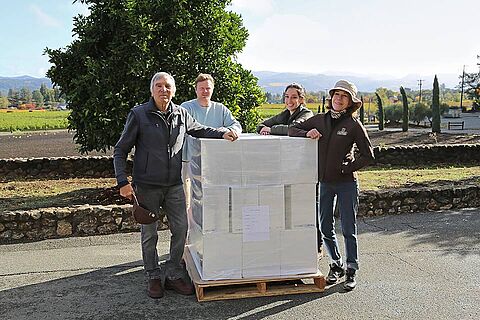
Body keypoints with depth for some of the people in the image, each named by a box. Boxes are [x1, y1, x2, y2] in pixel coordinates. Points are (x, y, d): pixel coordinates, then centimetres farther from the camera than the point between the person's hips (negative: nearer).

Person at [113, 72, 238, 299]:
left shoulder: (181, 114, 4)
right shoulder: (138, 115, -6)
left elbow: (200, 130, 23)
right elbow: (120, 151, -3)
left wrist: (222, 133, 4)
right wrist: (123, 182, -11)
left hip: (174, 185, 4)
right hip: (147, 186, -3)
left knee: (180, 229, 5)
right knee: (149, 233, 6)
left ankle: (174, 276, 21)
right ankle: (153, 278, 24)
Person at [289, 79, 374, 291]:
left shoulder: (354, 124, -6)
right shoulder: (320, 120, 6)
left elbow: (368, 155, -3)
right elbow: (292, 129, 11)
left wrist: (348, 167, -11)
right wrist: (307, 133, -8)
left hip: (346, 183, -4)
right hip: (324, 182, 4)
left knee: (348, 230, 2)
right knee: (325, 228, 11)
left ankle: (351, 271, 15)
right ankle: (336, 265, 29)